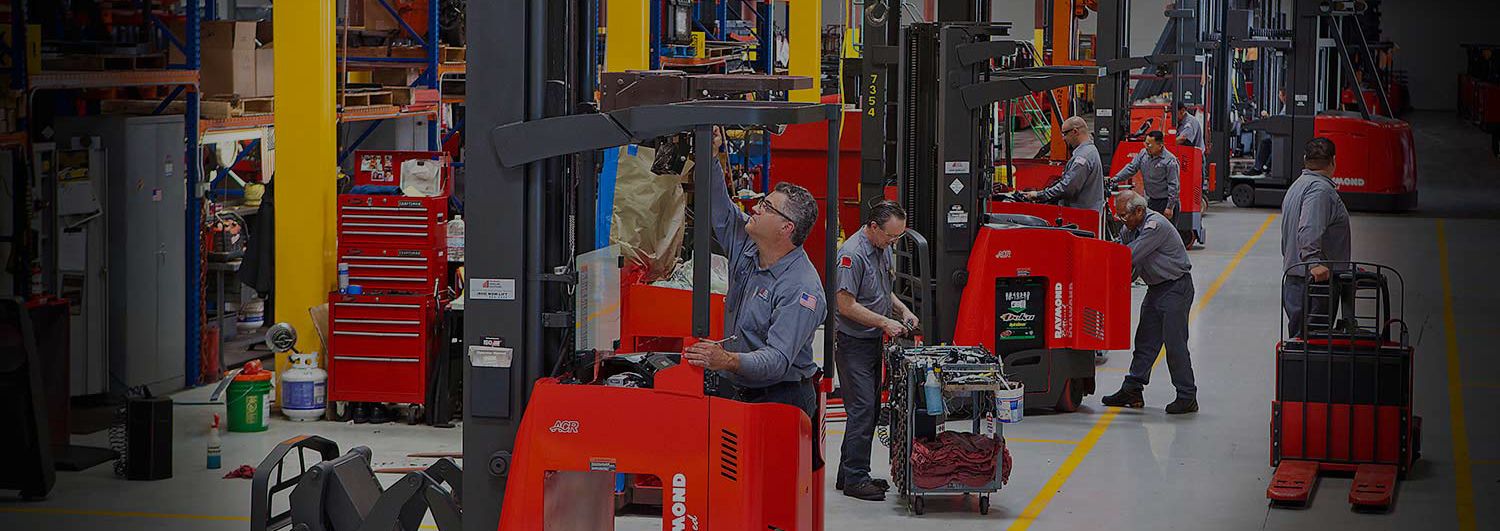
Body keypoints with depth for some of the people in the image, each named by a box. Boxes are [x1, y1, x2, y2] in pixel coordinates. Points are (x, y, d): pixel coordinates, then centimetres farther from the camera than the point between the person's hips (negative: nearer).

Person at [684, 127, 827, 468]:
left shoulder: (802, 289, -17)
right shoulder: (748, 248, 8)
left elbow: (778, 359, -25)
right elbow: (720, 211, 18)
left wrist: (728, 360, -41)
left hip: (783, 401, -8)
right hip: (741, 394, 8)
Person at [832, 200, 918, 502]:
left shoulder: (884, 249, 10)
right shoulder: (853, 254, -20)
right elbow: (846, 305, -22)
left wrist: (903, 310, 7)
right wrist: (885, 323, -20)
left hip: (874, 342, 9)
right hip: (854, 343, -9)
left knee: (870, 410, 11)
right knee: (862, 410, -10)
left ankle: (849, 474, 18)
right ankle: (854, 479, -6)